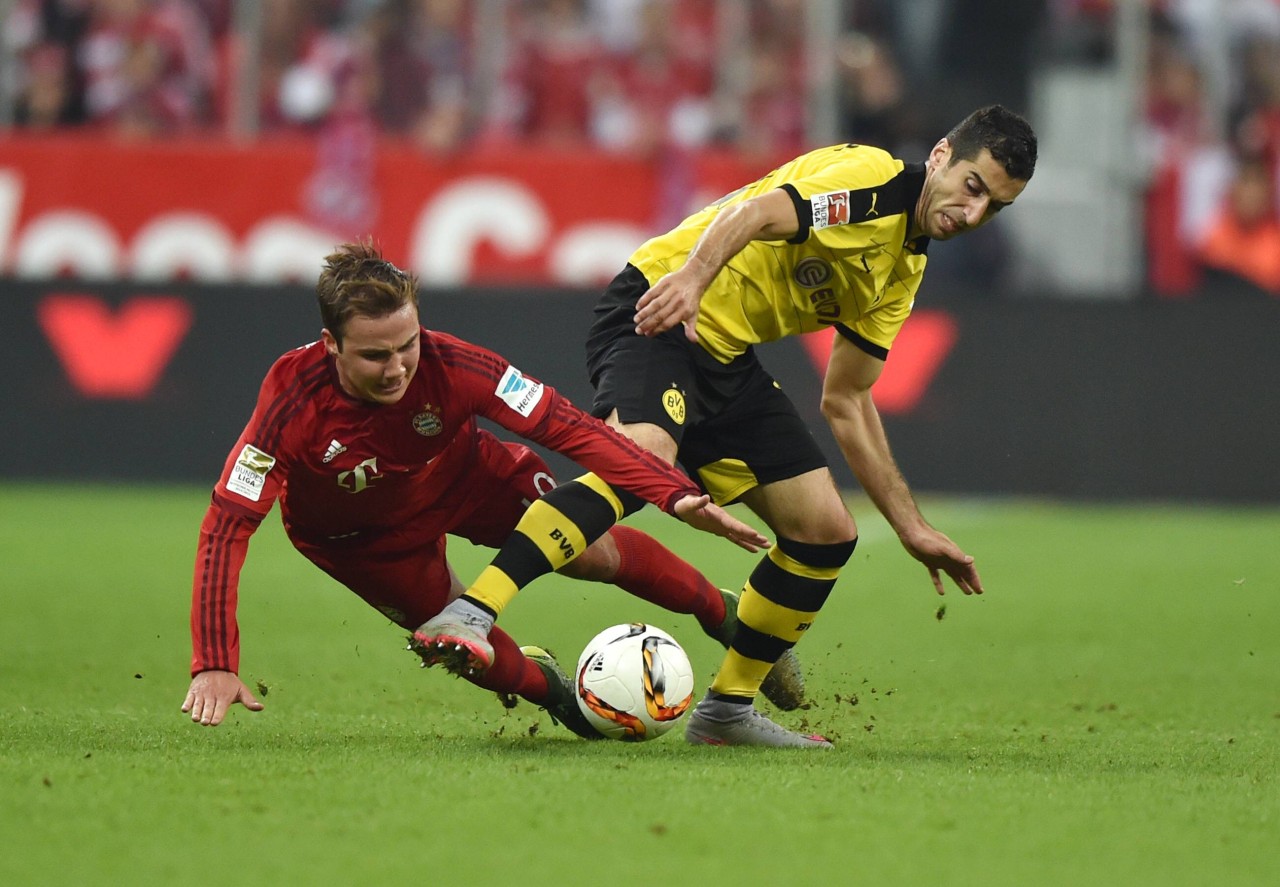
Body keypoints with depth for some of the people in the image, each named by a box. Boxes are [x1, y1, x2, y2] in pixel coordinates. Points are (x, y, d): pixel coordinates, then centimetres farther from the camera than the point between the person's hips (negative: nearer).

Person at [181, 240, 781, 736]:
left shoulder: (449, 365, -36)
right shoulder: (293, 405, -41)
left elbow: (566, 427, -31)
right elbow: (227, 528, -39)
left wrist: (676, 494, -40)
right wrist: (214, 666, -46)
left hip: (462, 474, 1)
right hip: (356, 534, -1)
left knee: (593, 551, -5)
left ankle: (722, 614, 24)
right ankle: (549, 690, 31)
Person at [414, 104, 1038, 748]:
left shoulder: (902, 272, 15)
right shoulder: (870, 177, -12)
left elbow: (845, 404, 21)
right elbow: (753, 214, -29)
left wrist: (913, 530, 20)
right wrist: (692, 275, -49)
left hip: (728, 358, 10)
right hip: (664, 314, -10)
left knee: (827, 532, 5)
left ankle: (727, 709, 17)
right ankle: (467, 616, -45)